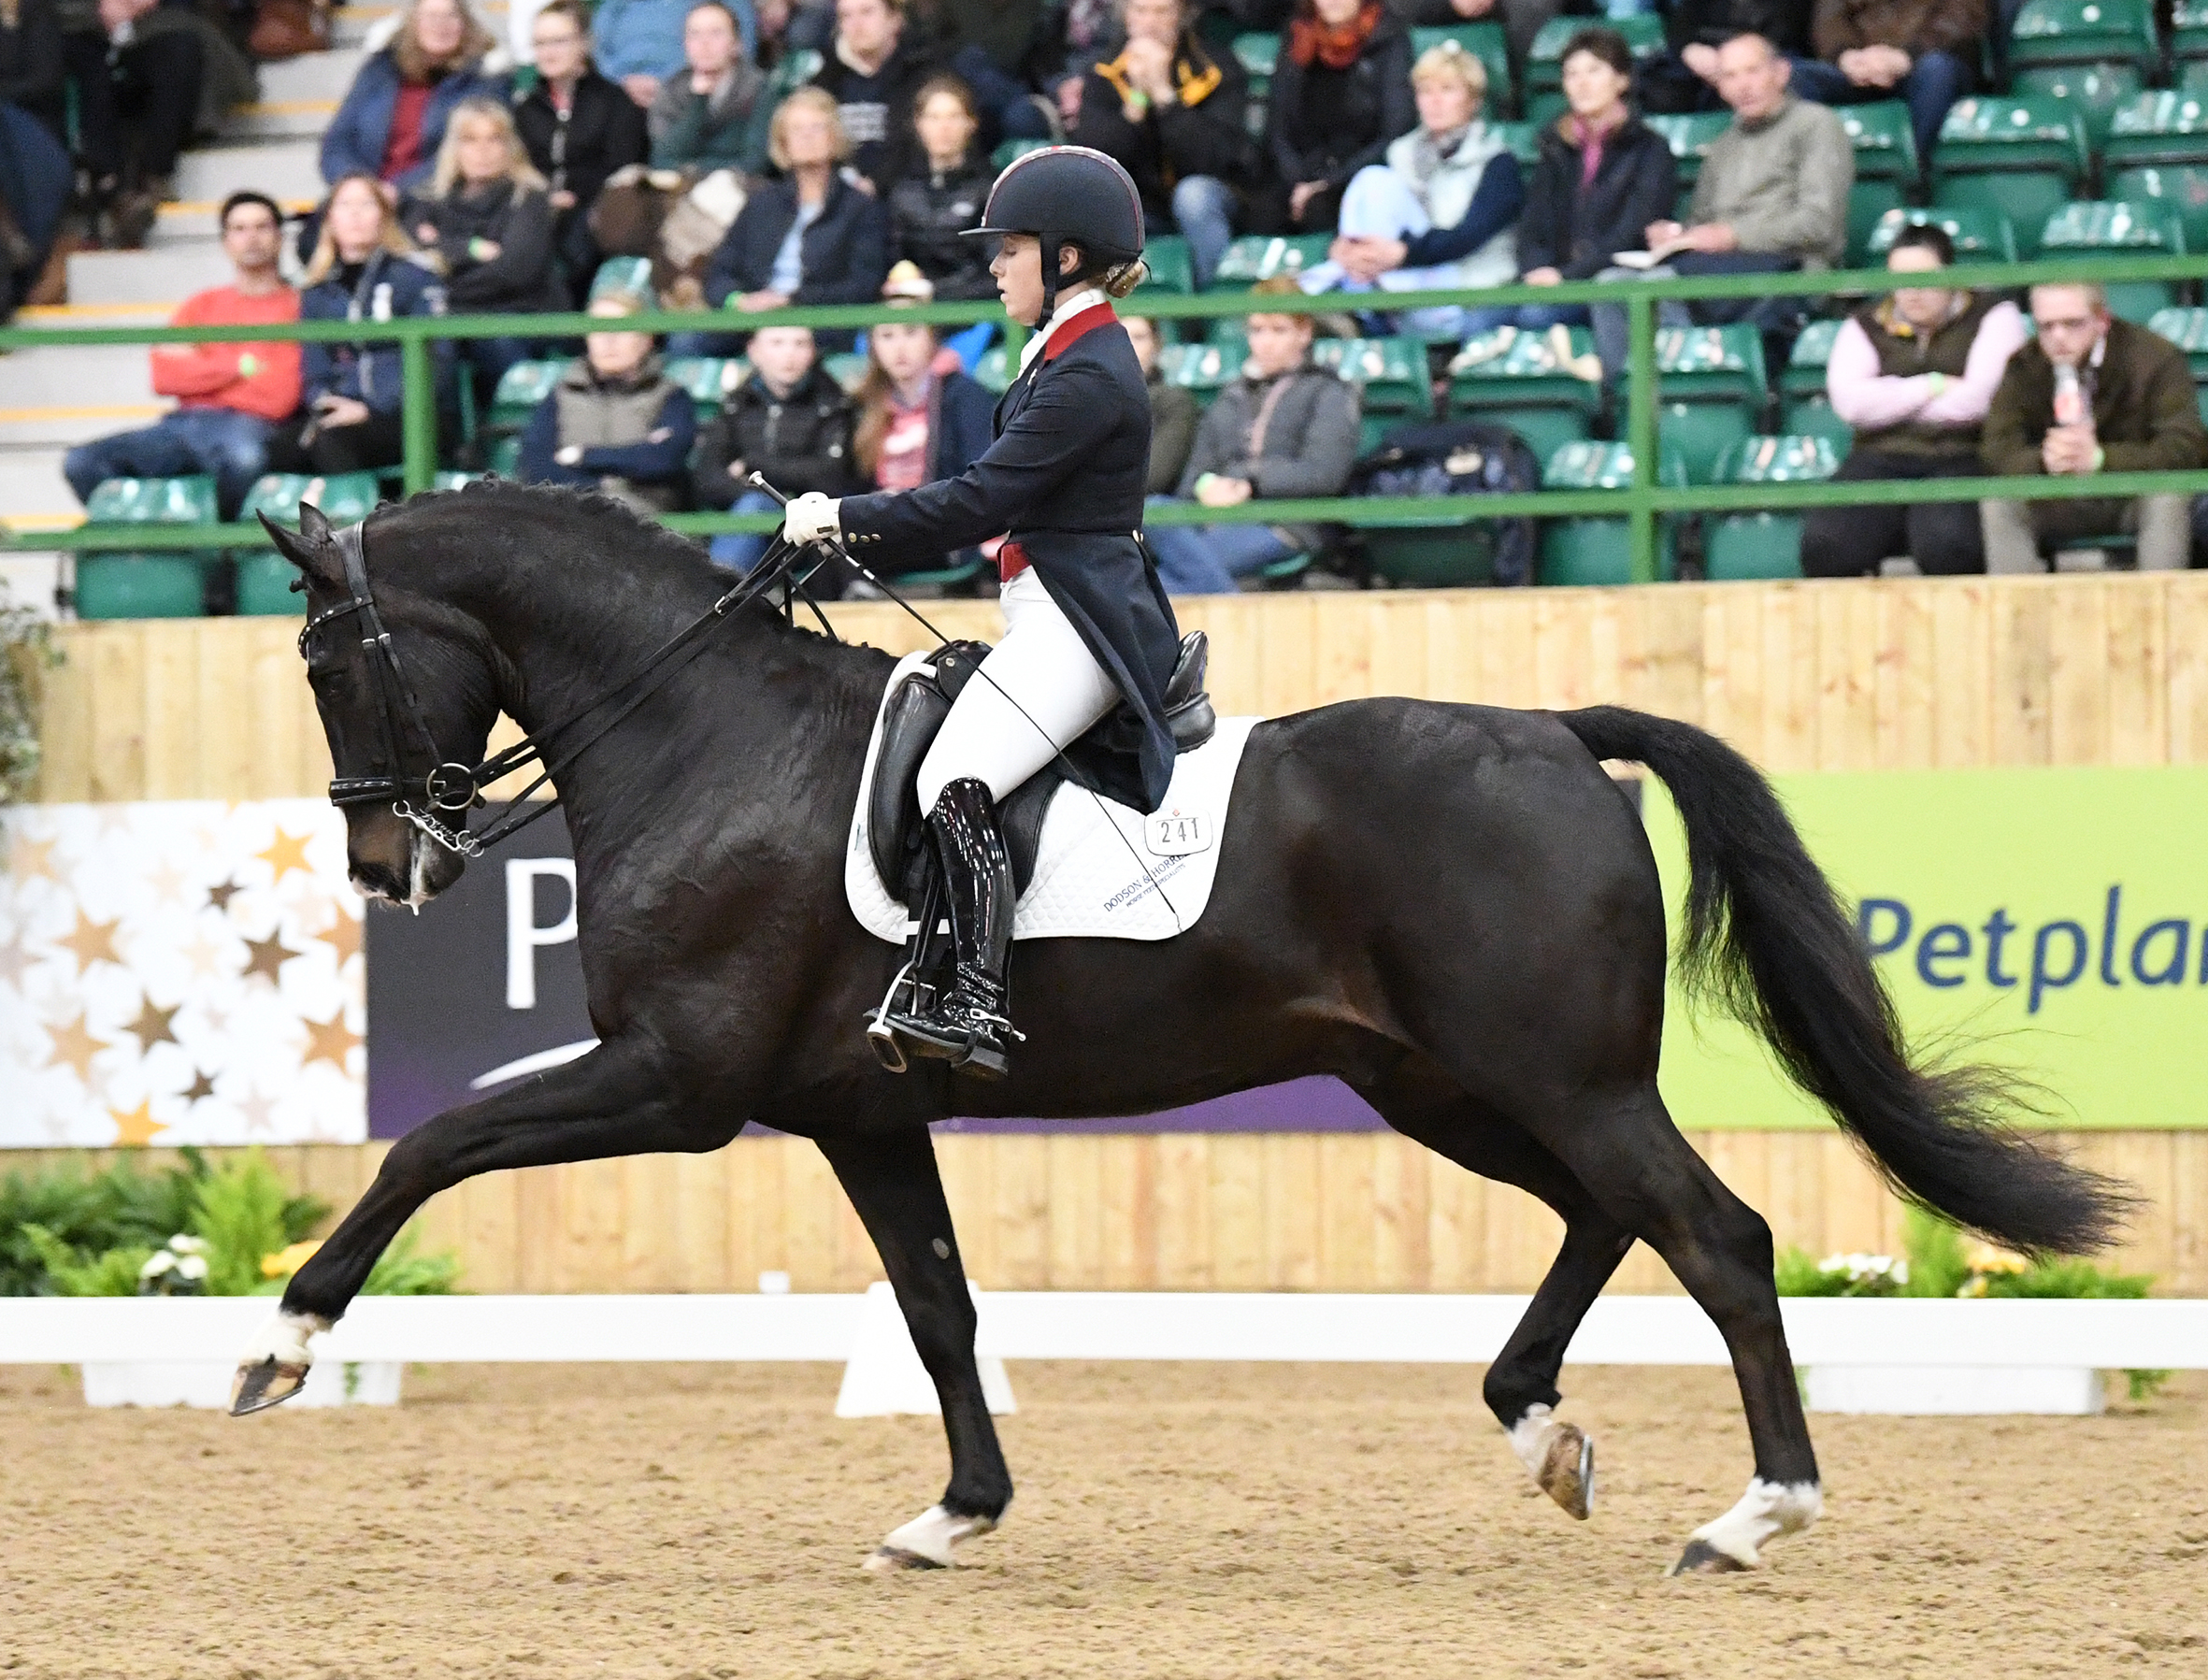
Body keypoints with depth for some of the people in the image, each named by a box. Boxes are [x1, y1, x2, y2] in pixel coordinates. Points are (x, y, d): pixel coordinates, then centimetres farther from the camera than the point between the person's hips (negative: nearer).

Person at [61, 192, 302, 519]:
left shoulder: (295, 307, 8)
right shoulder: (202, 305, 24)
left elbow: (279, 397, -6)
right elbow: (163, 377, 8)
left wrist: (199, 371, 6)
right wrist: (239, 367, 0)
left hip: (248, 424, -4)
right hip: (183, 423, 4)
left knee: (244, 458, -43)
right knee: (81, 463, -19)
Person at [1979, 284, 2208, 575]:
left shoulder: (2157, 358, -14)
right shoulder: (2024, 367, -5)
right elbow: (1998, 451, -13)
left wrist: (2100, 458, -40)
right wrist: (2045, 461, -38)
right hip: (2057, 505, 2)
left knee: (2167, 499, -34)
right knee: (1997, 504, -23)